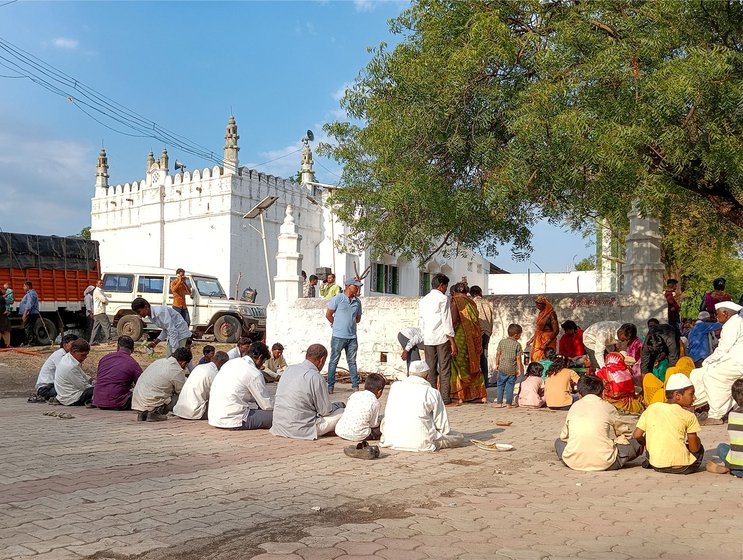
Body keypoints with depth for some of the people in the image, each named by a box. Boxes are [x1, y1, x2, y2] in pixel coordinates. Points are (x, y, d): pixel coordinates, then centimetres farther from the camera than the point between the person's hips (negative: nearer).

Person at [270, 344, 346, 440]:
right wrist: (339, 405, 13)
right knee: (342, 412, -1)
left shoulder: (289, 369, 6)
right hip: (300, 430, -8)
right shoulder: (316, 378, -17)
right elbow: (326, 411, -9)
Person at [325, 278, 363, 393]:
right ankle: (330, 386, 9)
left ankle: (355, 386, 13)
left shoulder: (357, 301, 9)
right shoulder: (338, 299, -5)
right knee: (334, 361, 3)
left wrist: (348, 323, 11)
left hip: (352, 337, 4)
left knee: (352, 362, 9)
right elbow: (328, 315, 0)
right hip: (338, 336, -4)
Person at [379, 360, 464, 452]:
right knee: (460, 438, 12)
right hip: (421, 443, -4)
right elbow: (443, 427, -1)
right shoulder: (433, 393, -4)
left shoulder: (394, 386, 8)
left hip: (392, 441, 4)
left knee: (384, 421, 37)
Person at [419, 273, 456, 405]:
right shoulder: (443, 298, -6)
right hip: (442, 338, -5)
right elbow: (447, 321, -10)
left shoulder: (423, 300, 13)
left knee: (430, 369, 7)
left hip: (427, 339, 5)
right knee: (445, 369, 0)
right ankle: (445, 398, 0)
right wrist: (452, 342, -8)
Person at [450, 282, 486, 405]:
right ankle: (481, 395, 16)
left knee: (459, 366, 1)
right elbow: (476, 321, 11)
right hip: (473, 339, 6)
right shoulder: (472, 302, 9)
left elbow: (454, 320, -17)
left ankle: (459, 396, 0)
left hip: (460, 336, -6)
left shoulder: (456, 302, -8)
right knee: (474, 366, 14)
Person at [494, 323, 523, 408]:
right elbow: (518, 358, -6)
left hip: (502, 368, 2)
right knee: (510, 386, 5)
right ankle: (508, 404, 7)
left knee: (500, 385, 10)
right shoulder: (517, 344, -6)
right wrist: (519, 369, 0)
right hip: (512, 369, -2)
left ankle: (499, 403, 11)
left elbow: (498, 354, 4)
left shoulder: (502, 342, 2)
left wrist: (497, 364, 14)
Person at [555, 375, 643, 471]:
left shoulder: (574, 406, 13)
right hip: (603, 463, -1)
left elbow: (564, 437, 19)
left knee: (559, 442, 33)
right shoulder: (607, 407, 6)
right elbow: (626, 433, 18)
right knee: (636, 444, 17)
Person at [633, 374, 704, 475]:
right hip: (681, 467, -1)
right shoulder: (688, 416, -6)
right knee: (700, 448, 27)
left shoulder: (651, 409, 3)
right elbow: (694, 448, -3)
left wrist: (646, 443, 21)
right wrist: (697, 440, 19)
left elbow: (637, 435, 1)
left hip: (656, 465, 1)